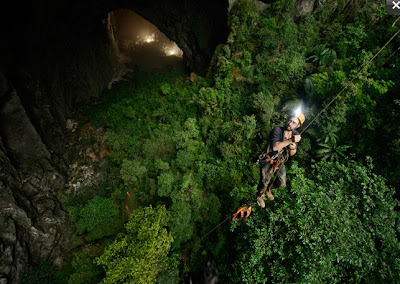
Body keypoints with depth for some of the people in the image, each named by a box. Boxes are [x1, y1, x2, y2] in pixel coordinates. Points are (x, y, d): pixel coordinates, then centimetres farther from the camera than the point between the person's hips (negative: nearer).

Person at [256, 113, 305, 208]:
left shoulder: (295, 134, -8)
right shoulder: (277, 130, -26)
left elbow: (292, 154, 0)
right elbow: (274, 147, -41)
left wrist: (293, 148, -24)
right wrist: (290, 140, -46)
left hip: (280, 162, 6)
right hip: (268, 161, -6)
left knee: (281, 184, 14)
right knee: (264, 182, 4)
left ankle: (268, 189, 47)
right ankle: (259, 196, 39)